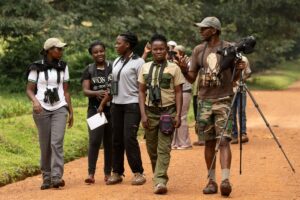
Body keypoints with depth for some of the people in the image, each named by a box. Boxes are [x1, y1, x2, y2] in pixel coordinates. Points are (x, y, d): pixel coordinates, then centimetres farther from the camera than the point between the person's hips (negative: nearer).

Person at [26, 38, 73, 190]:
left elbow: (66, 91, 14)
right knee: (45, 146, 0)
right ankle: (46, 179, 8)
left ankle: (57, 177, -20)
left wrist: (71, 112, 11)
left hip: (59, 109, 1)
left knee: (57, 142, -14)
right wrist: (35, 101, -20)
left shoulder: (63, 67, 11)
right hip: (42, 110, -1)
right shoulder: (37, 67, 1)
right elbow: (29, 89, 0)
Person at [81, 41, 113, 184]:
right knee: (94, 140, -12)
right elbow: (85, 90, -2)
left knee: (109, 142, 5)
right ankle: (91, 173, -12)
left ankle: (108, 173, 14)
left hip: (111, 109, 1)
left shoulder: (113, 67, 6)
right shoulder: (89, 70, 6)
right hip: (95, 109, -1)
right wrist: (97, 93, -23)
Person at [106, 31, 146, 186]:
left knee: (129, 138, -12)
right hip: (116, 104, 7)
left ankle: (138, 173, -3)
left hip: (132, 104, -7)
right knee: (117, 139, 6)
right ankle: (117, 173, 13)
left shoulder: (138, 62, -6)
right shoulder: (116, 62, 14)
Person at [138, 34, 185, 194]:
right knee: (152, 148, 9)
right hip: (150, 111, 3)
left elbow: (178, 92, 0)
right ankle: (159, 177, 24)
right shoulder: (145, 68, 7)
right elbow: (141, 91, 7)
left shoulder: (173, 68, 0)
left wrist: (178, 114, -9)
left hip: (168, 111, -3)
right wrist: (143, 114, -2)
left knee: (164, 148, -11)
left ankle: (160, 181, -19)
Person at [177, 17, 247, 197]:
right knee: (209, 142, 6)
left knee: (224, 140, -13)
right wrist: (184, 69, -11)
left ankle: (225, 179, -21)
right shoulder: (199, 50, 8)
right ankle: (212, 180, 11)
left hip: (224, 100, -4)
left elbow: (234, 77, 5)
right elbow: (192, 78, 9)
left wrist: (239, 70, -17)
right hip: (204, 101, 4)